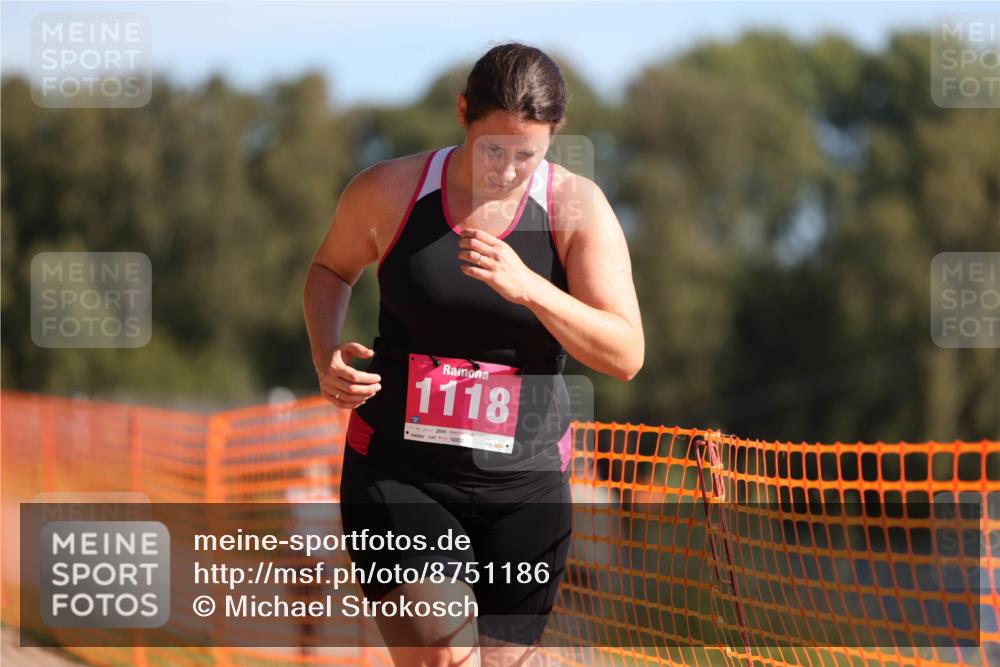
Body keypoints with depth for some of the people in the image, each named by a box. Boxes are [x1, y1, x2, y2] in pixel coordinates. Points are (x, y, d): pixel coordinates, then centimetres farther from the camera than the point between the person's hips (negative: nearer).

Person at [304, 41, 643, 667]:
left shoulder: (577, 207, -6)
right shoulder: (389, 190, -4)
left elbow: (626, 356, -12)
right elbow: (331, 269, 18)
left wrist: (527, 286, -26)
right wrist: (327, 356, -2)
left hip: (522, 482, 1)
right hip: (398, 473, -1)